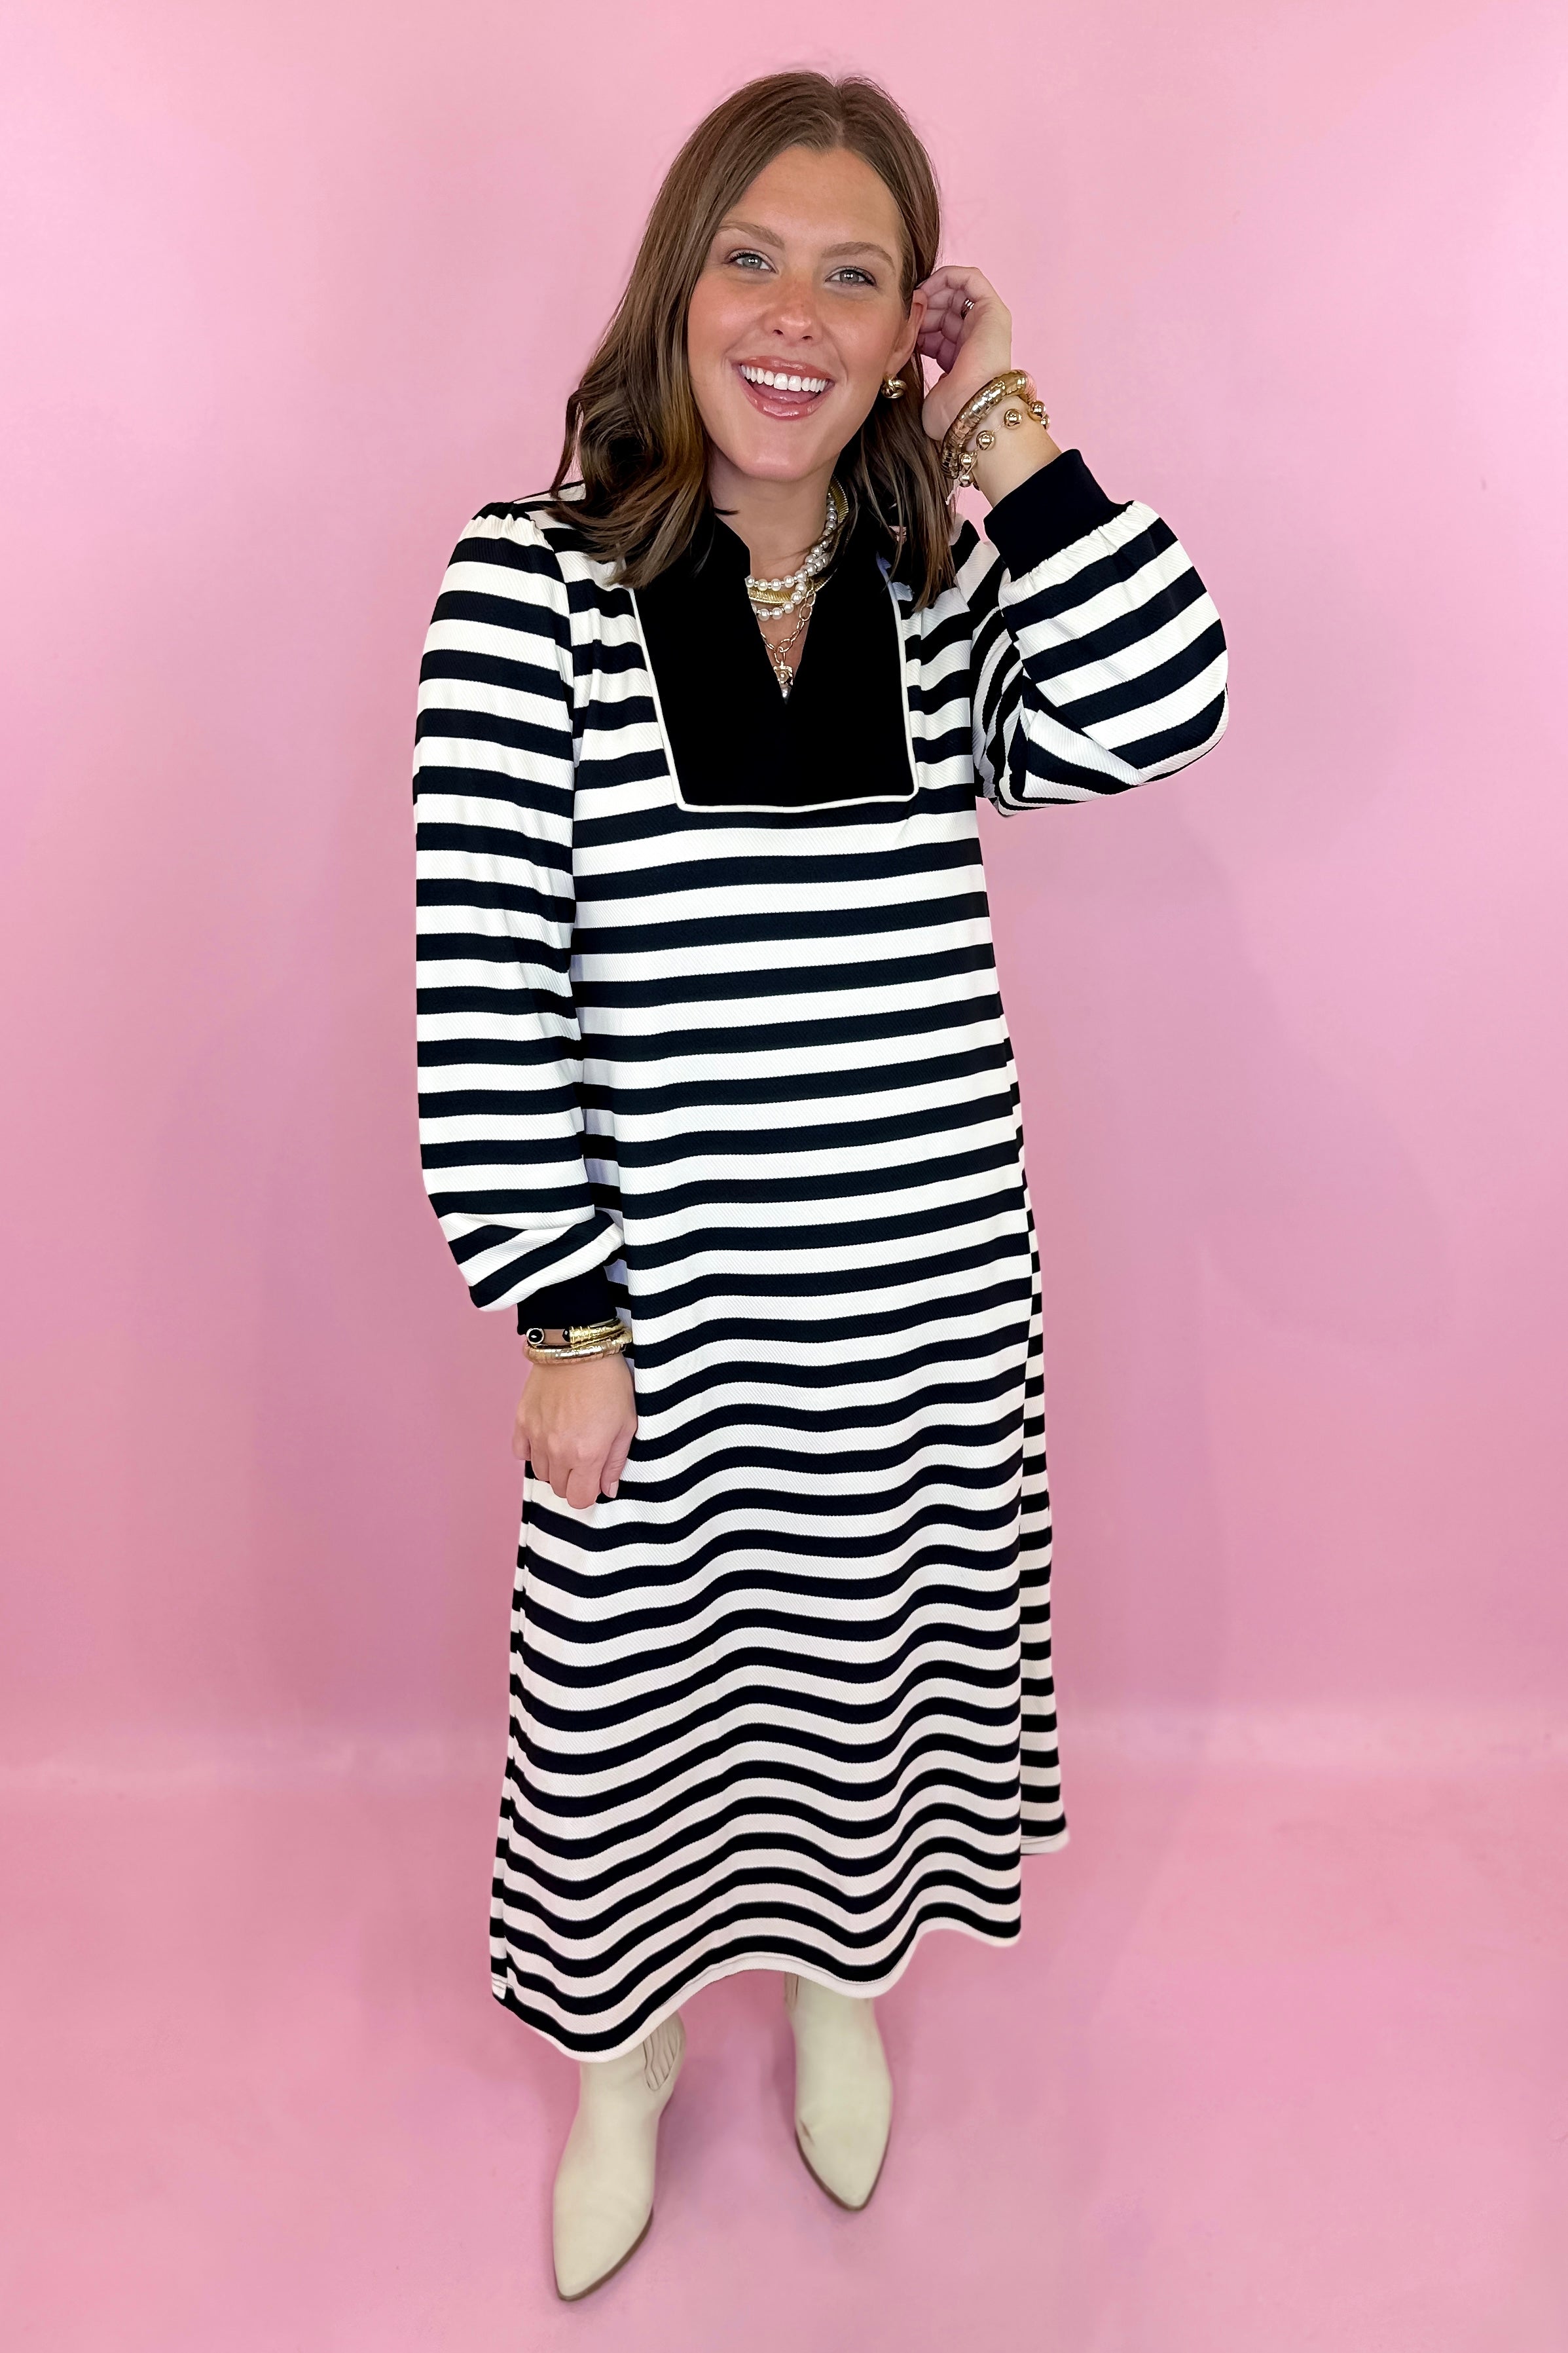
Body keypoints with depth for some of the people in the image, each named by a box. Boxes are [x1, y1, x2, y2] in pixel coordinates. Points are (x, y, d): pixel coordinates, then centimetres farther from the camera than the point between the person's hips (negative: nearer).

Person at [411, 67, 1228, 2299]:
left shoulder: (954, 583, 2)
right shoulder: (532, 579, -8)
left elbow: (1159, 712, -18)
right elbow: (482, 987, -11)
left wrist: (1007, 422, -10)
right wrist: (563, 1323, -12)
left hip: (928, 1281, 3)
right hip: (663, 1295, -2)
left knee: (876, 1646, 21)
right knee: (628, 1677, 16)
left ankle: (846, 1988, 54)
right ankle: (624, 2064, 48)